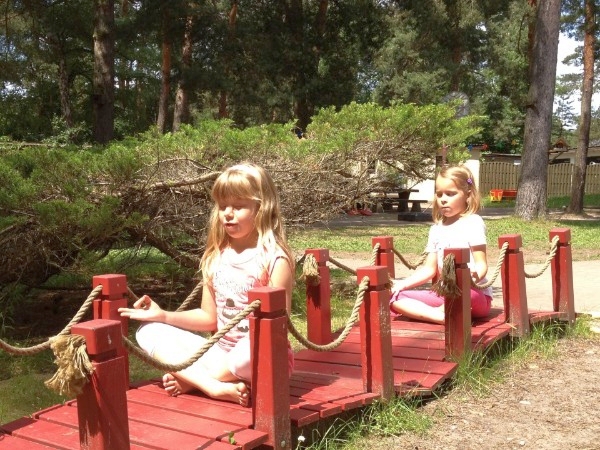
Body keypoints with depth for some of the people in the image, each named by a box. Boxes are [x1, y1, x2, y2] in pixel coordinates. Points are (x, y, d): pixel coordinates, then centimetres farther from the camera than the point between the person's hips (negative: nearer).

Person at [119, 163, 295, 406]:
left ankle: (190, 379, -15)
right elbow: (210, 318, 10)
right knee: (149, 332, -4)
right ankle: (217, 387, -24)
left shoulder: (274, 258, -12)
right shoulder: (215, 257, 6)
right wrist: (163, 315, 0)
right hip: (222, 351, 6)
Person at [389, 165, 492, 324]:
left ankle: (443, 311, -14)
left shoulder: (473, 222, -3)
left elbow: (481, 264, -10)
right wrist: (402, 284, 1)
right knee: (395, 296, -13)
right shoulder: (436, 229, 14)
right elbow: (429, 269, 15)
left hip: (474, 295, -6)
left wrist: (473, 277, -34)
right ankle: (441, 316, -32)